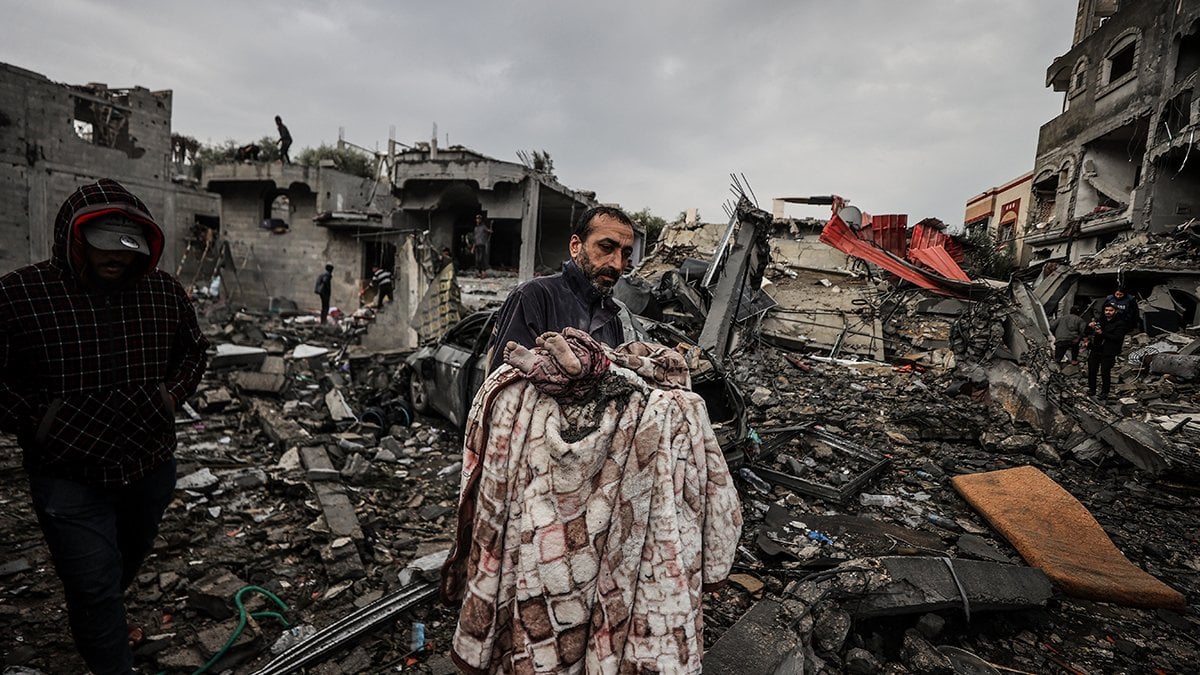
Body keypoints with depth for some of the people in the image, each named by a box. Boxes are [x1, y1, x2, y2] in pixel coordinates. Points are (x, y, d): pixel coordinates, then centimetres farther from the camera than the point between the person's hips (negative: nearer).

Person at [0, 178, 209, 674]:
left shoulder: (164, 290, -3)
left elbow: (193, 350, 11)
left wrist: (172, 391, -3)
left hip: (151, 464, 5)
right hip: (69, 474, -4)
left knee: (130, 557, 26)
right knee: (94, 584, 0)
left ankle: (100, 622, 56)